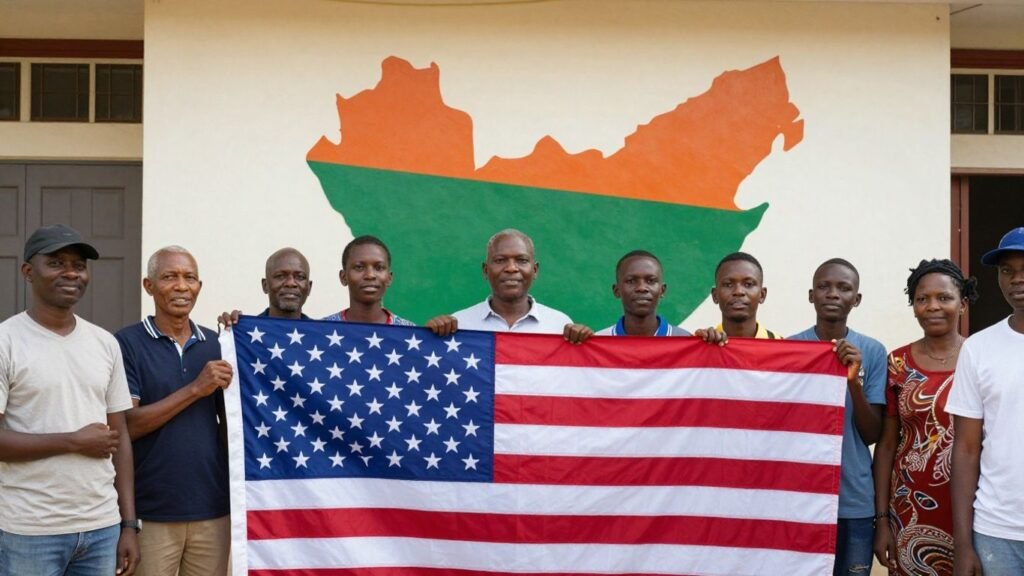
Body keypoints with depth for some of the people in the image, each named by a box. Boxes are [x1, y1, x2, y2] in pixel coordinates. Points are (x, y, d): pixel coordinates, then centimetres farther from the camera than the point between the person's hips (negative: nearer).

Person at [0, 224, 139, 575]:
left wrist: (129, 524, 6)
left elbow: (120, 436, 10)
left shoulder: (105, 343, 8)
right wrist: (75, 441, -12)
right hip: (29, 532, -4)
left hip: (103, 527, 4)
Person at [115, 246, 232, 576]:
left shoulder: (215, 344, 7)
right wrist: (195, 389, -17)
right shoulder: (128, 342, -4)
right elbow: (127, 424, -11)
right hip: (151, 511, -4)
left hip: (213, 508, 4)